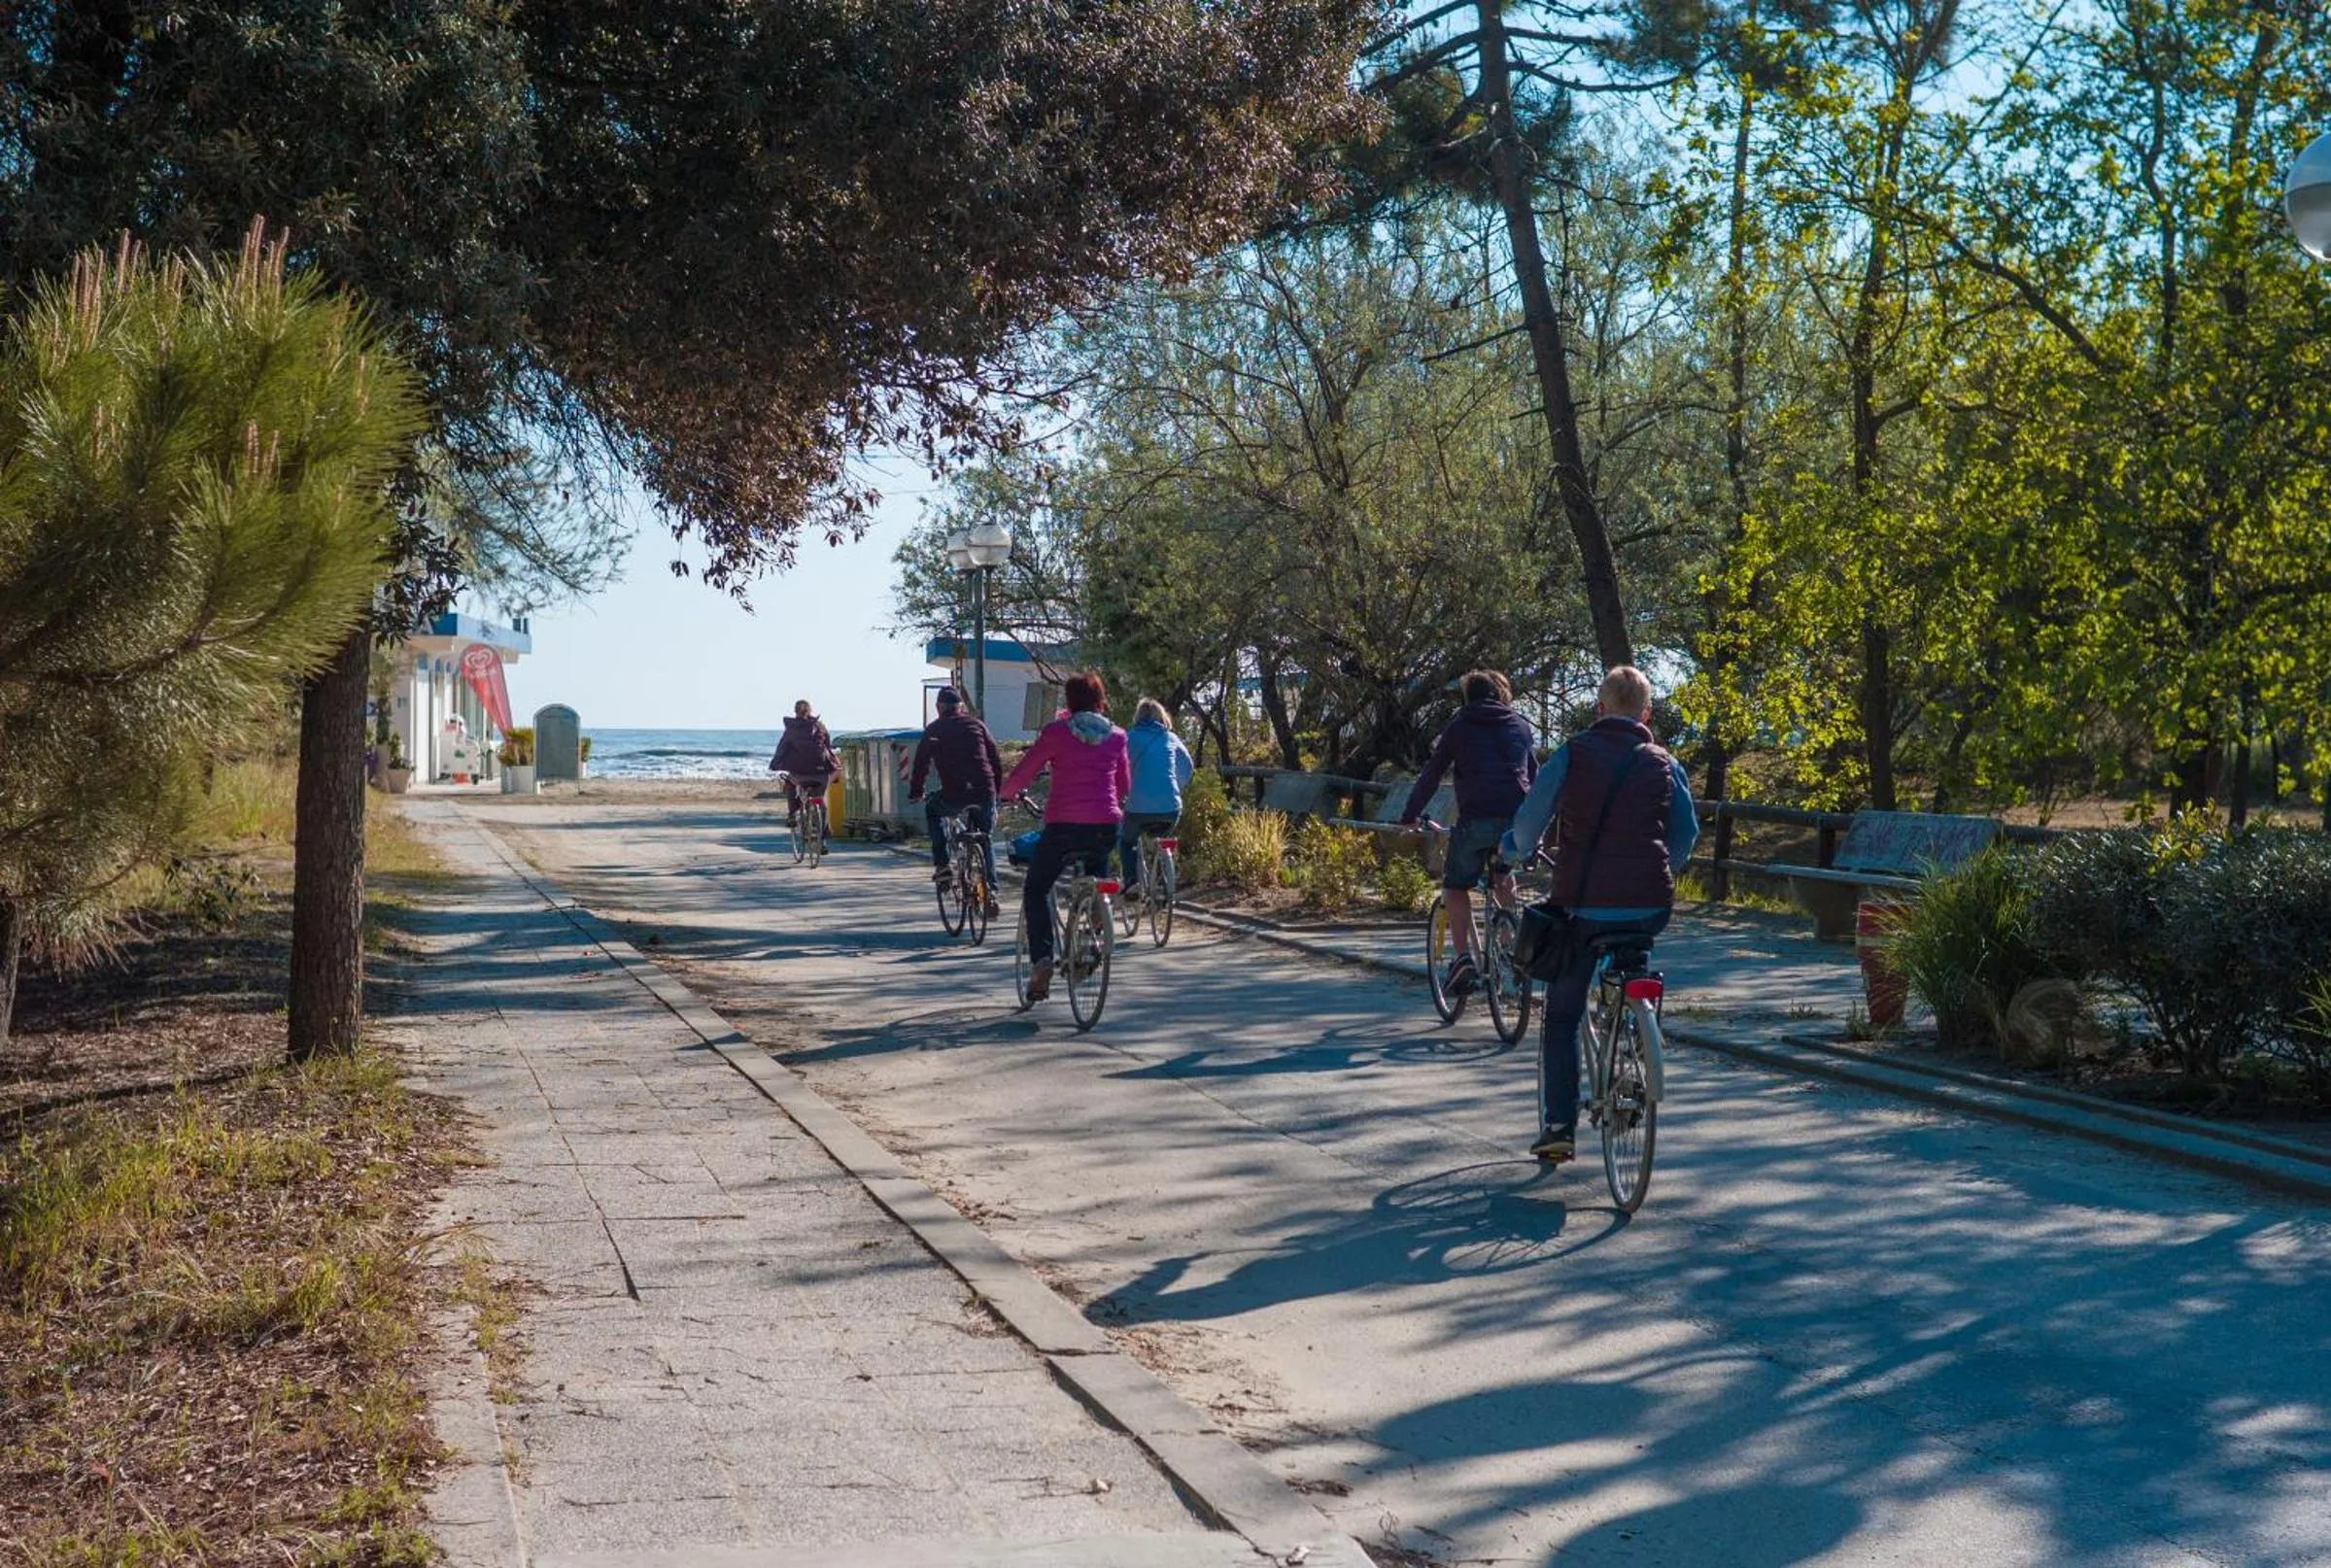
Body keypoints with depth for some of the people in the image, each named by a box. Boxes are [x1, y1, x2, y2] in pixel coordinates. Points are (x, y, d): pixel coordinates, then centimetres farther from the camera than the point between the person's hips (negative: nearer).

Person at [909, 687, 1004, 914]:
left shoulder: (934, 729, 7)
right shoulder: (976, 724, 15)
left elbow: (922, 761, 3)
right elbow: (996, 759, 14)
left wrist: (915, 791, 14)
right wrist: (996, 789, 24)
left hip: (954, 795, -2)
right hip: (985, 793, 2)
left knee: (933, 811, 29)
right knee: (986, 840, 20)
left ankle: (942, 865, 16)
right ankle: (991, 891, 10)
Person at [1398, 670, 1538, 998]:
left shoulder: (1460, 726, 11)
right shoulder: (1521, 726, 19)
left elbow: (1431, 775, 11)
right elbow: (1535, 776, 25)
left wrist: (1408, 817, 19)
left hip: (1476, 819, -3)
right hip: (1518, 819, 3)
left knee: (1455, 885, 10)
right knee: (1504, 878, 28)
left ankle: (1463, 956, -4)